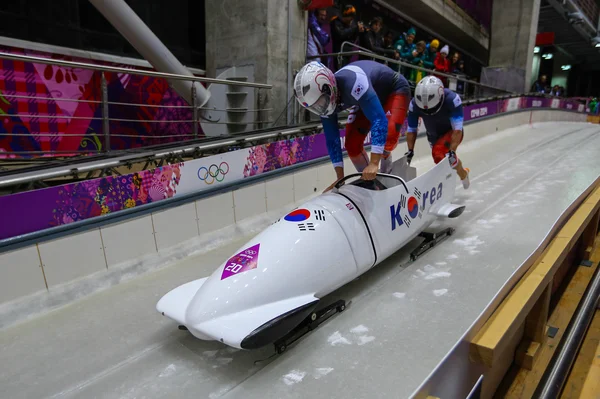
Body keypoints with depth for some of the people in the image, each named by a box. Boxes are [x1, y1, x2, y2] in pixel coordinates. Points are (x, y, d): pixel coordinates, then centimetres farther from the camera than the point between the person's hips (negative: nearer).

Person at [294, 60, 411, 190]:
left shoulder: (353, 83, -44)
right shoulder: (325, 101, -21)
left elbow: (379, 119, -48)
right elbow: (332, 139, -13)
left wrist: (374, 163, -52)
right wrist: (340, 177, -13)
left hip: (395, 89, -6)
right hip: (370, 96, 6)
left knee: (388, 135, -30)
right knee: (352, 144, -8)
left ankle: (386, 171, 2)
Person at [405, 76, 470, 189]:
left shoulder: (452, 99, -35)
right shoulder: (415, 104, -27)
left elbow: (457, 129, -34)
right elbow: (411, 130, -14)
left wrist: (452, 151, -41)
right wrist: (410, 150, -18)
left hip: (451, 132, -4)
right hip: (433, 136, 4)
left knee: (438, 152, -31)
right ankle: (463, 173, 50)